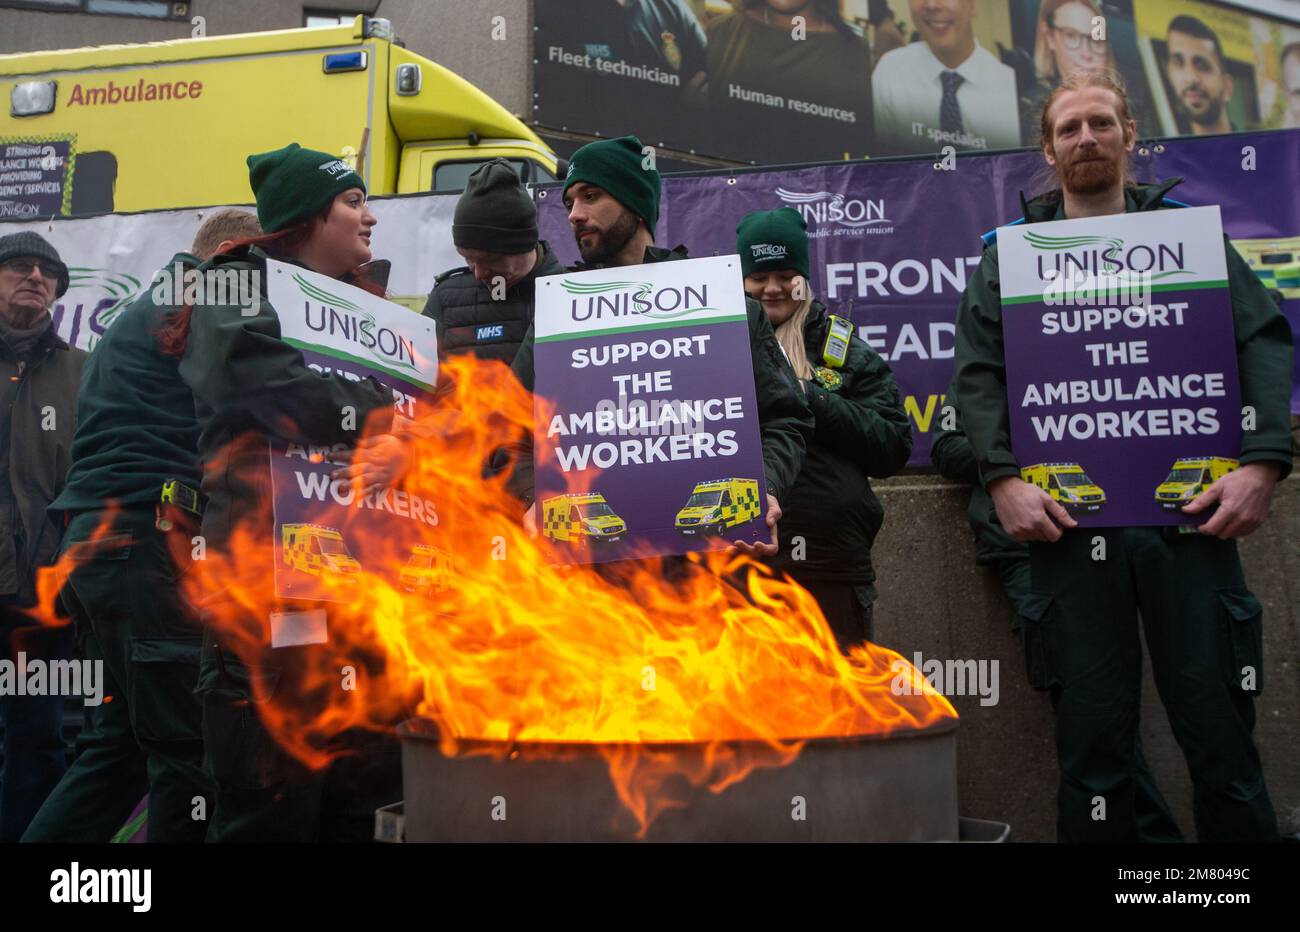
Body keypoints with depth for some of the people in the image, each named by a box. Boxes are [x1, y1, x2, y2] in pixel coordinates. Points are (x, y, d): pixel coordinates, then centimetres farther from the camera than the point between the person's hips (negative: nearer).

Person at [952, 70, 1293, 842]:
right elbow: (978, 371, 5)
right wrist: (1004, 478, -10)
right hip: (1069, 518, 0)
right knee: (1094, 740, 4)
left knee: (1219, 729, 0)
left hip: (1188, 509, 0)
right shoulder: (1011, 253, 15)